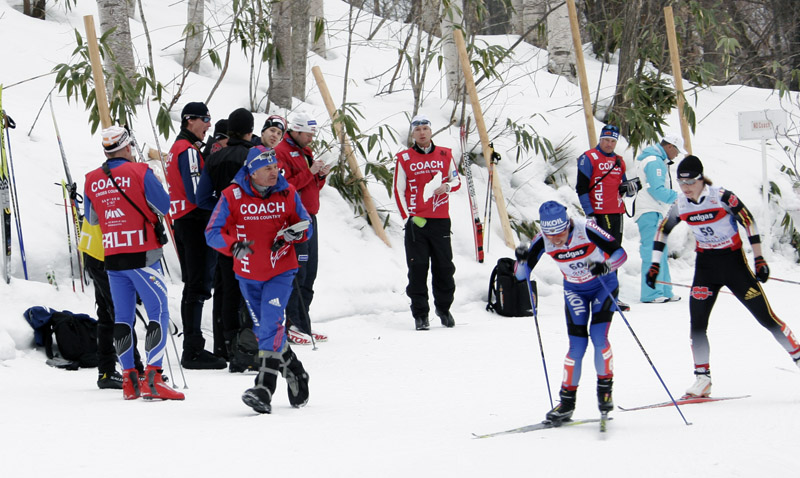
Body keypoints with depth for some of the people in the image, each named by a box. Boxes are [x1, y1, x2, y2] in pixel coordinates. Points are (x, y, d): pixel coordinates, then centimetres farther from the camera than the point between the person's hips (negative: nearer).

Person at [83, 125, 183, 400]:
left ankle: (129, 379, 10)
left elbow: (91, 218, 18)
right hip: (142, 254, -5)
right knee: (158, 312, -4)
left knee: (122, 316, 12)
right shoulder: (139, 172, -8)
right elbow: (164, 207, -1)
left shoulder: (92, 180, 6)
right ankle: (153, 379, -15)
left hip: (112, 257, 5)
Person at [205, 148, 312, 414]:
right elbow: (213, 232, -12)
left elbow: (306, 225, 7)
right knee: (264, 330, 11)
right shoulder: (232, 196, -9)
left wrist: (295, 233, -17)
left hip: (280, 272, -2)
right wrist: (233, 245, -32)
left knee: (271, 325, -19)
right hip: (248, 275, 2)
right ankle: (294, 372, 33)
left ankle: (264, 389, -25)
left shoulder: (287, 193, -4)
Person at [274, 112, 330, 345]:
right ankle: (292, 324, -9)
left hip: (309, 218, 9)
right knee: (297, 272, -11)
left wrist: (321, 175, 6)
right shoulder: (281, 152, -9)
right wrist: (309, 172, -18)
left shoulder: (305, 152, 20)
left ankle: (302, 322, 15)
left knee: (309, 272, 10)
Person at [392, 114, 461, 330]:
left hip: (440, 220, 1)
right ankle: (420, 314, 2)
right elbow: (399, 190, 4)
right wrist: (408, 216, -6)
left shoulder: (444, 155, 8)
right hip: (416, 221, -1)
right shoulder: (404, 159, 4)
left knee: (444, 267, 4)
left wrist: (446, 186, -9)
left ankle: (444, 307, 22)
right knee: (417, 269, -3)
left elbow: (456, 180, 15)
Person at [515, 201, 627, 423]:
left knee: (598, 337, -18)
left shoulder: (586, 229, -30)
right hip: (574, 290, 2)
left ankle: (605, 389, 4)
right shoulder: (542, 241, -20)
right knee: (577, 345, -9)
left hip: (603, 285, -2)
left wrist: (606, 265, -48)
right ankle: (567, 401, 2)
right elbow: (521, 275, -15)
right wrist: (522, 259, -37)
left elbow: (620, 252, -28)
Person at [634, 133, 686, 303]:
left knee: (661, 252, 13)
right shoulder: (654, 162, -14)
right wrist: (677, 197, -12)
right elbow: (656, 190, -20)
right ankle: (650, 294, -13)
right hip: (650, 212, -11)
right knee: (653, 252, -12)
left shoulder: (659, 161, 20)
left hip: (656, 212, 11)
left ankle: (664, 292, 18)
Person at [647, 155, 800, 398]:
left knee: (765, 316, -3)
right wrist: (655, 265, 9)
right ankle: (702, 378, -2)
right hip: (705, 264, 4)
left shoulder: (721, 196, -16)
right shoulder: (680, 205, -3)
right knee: (697, 320, -9)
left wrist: (759, 258, -14)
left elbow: (748, 221, -12)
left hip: (733, 261, -4)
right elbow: (663, 230, 12)